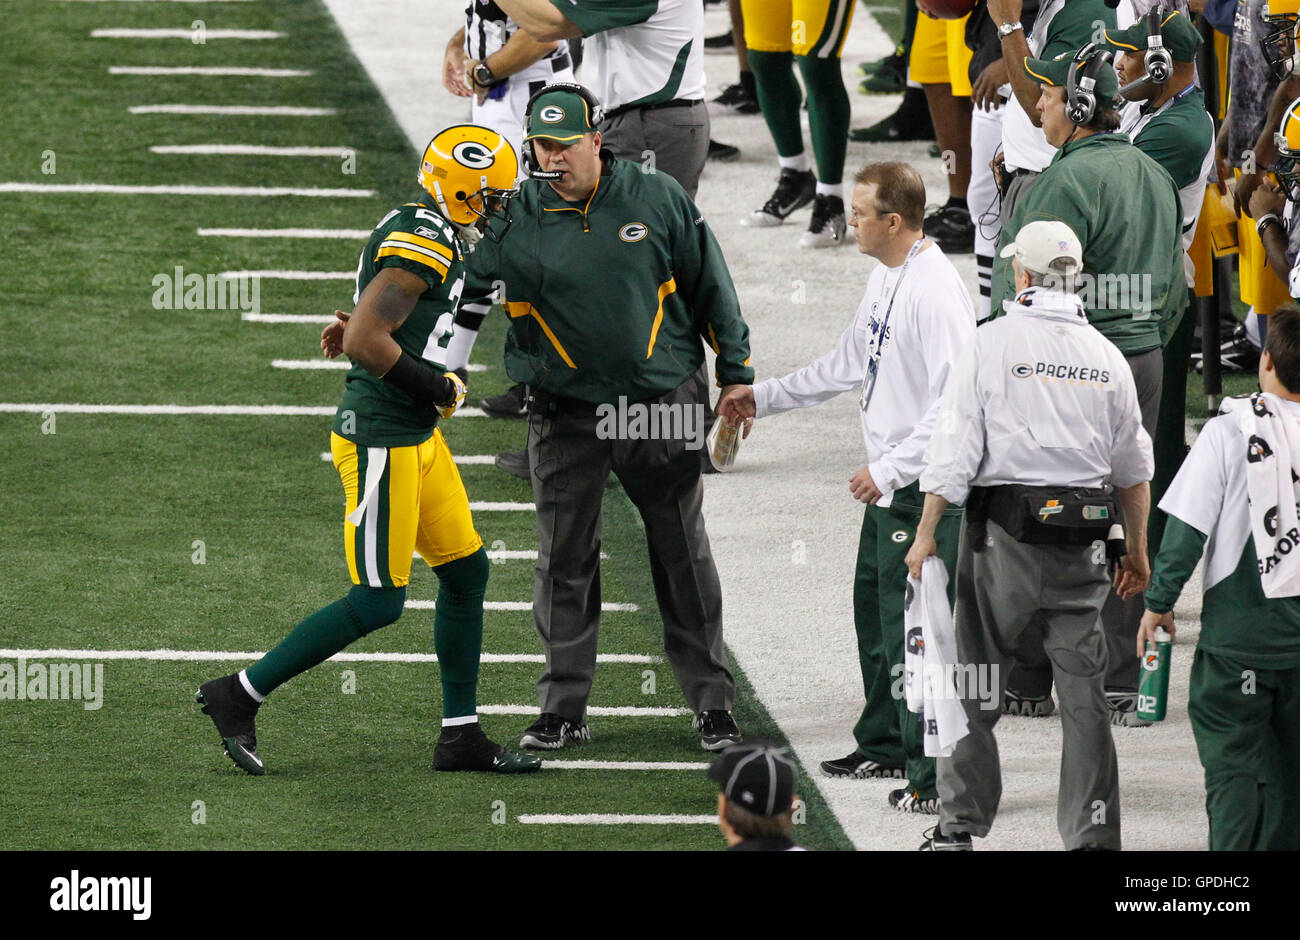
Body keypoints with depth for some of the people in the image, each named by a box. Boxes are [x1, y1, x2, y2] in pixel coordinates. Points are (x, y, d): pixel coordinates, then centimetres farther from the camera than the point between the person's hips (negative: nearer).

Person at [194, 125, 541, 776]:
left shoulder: (425, 235, 12)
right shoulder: (424, 245, -20)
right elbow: (365, 343, -27)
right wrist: (439, 390, -16)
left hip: (416, 437, 10)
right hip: (382, 441, -10)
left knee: (465, 572, 12)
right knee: (377, 603, -6)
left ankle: (461, 735, 19)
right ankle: (239, 696, 2)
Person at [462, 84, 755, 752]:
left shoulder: (657, 199, -3)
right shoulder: (512, 221, -4)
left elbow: (708, 287, 6)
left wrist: (735, 376, 6)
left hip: (662, 403, 0)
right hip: (565, 413, 0)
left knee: (683, 557, 7)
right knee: (564, 563, 4)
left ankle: (711, 702, 16)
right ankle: (563, 709, 13)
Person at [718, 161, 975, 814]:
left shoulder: (935, 293, -21)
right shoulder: (886, 280, 11)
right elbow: (849, 364, 25)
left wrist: (890, 469, -24)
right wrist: (763, 396, 29)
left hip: (925, 490, -11)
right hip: (888, 486, 11)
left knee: (913, 629, -10)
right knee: (875, 609, 22)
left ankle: (939, 778, -7)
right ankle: (884, 746, 37)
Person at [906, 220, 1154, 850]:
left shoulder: (992, 342, -3)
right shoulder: (1104, 354, 8)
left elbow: (954, 444, -7)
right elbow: (1133, 462, 13)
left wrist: (926, 533, -2)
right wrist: (1137, 549, 23)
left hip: (1003, 531, -3)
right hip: (1083, 538, 3)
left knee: (974, 683, 6)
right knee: (1083, 692, 4)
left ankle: (959, 826, 8)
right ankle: (1093, 837, 2)